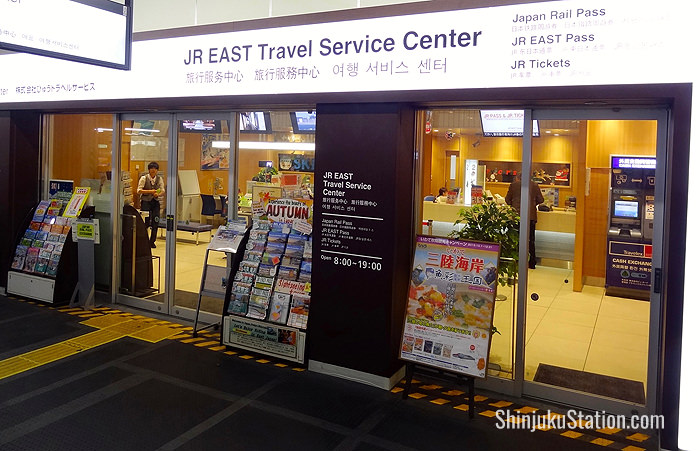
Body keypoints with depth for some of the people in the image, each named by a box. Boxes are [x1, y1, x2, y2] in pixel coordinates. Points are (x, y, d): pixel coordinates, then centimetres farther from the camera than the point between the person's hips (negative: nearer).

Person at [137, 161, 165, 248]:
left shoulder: (159, 179, 7)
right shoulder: (144, 178, -2)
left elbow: (163, 191, 3)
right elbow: (138, 191, -9)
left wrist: (158, 194, -19)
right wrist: (150, 191, -19)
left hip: (156, 202, 3)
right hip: (146, 201, -3)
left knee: (156, 222, -3)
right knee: (146, 222, -8)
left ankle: (152, 241, 9)